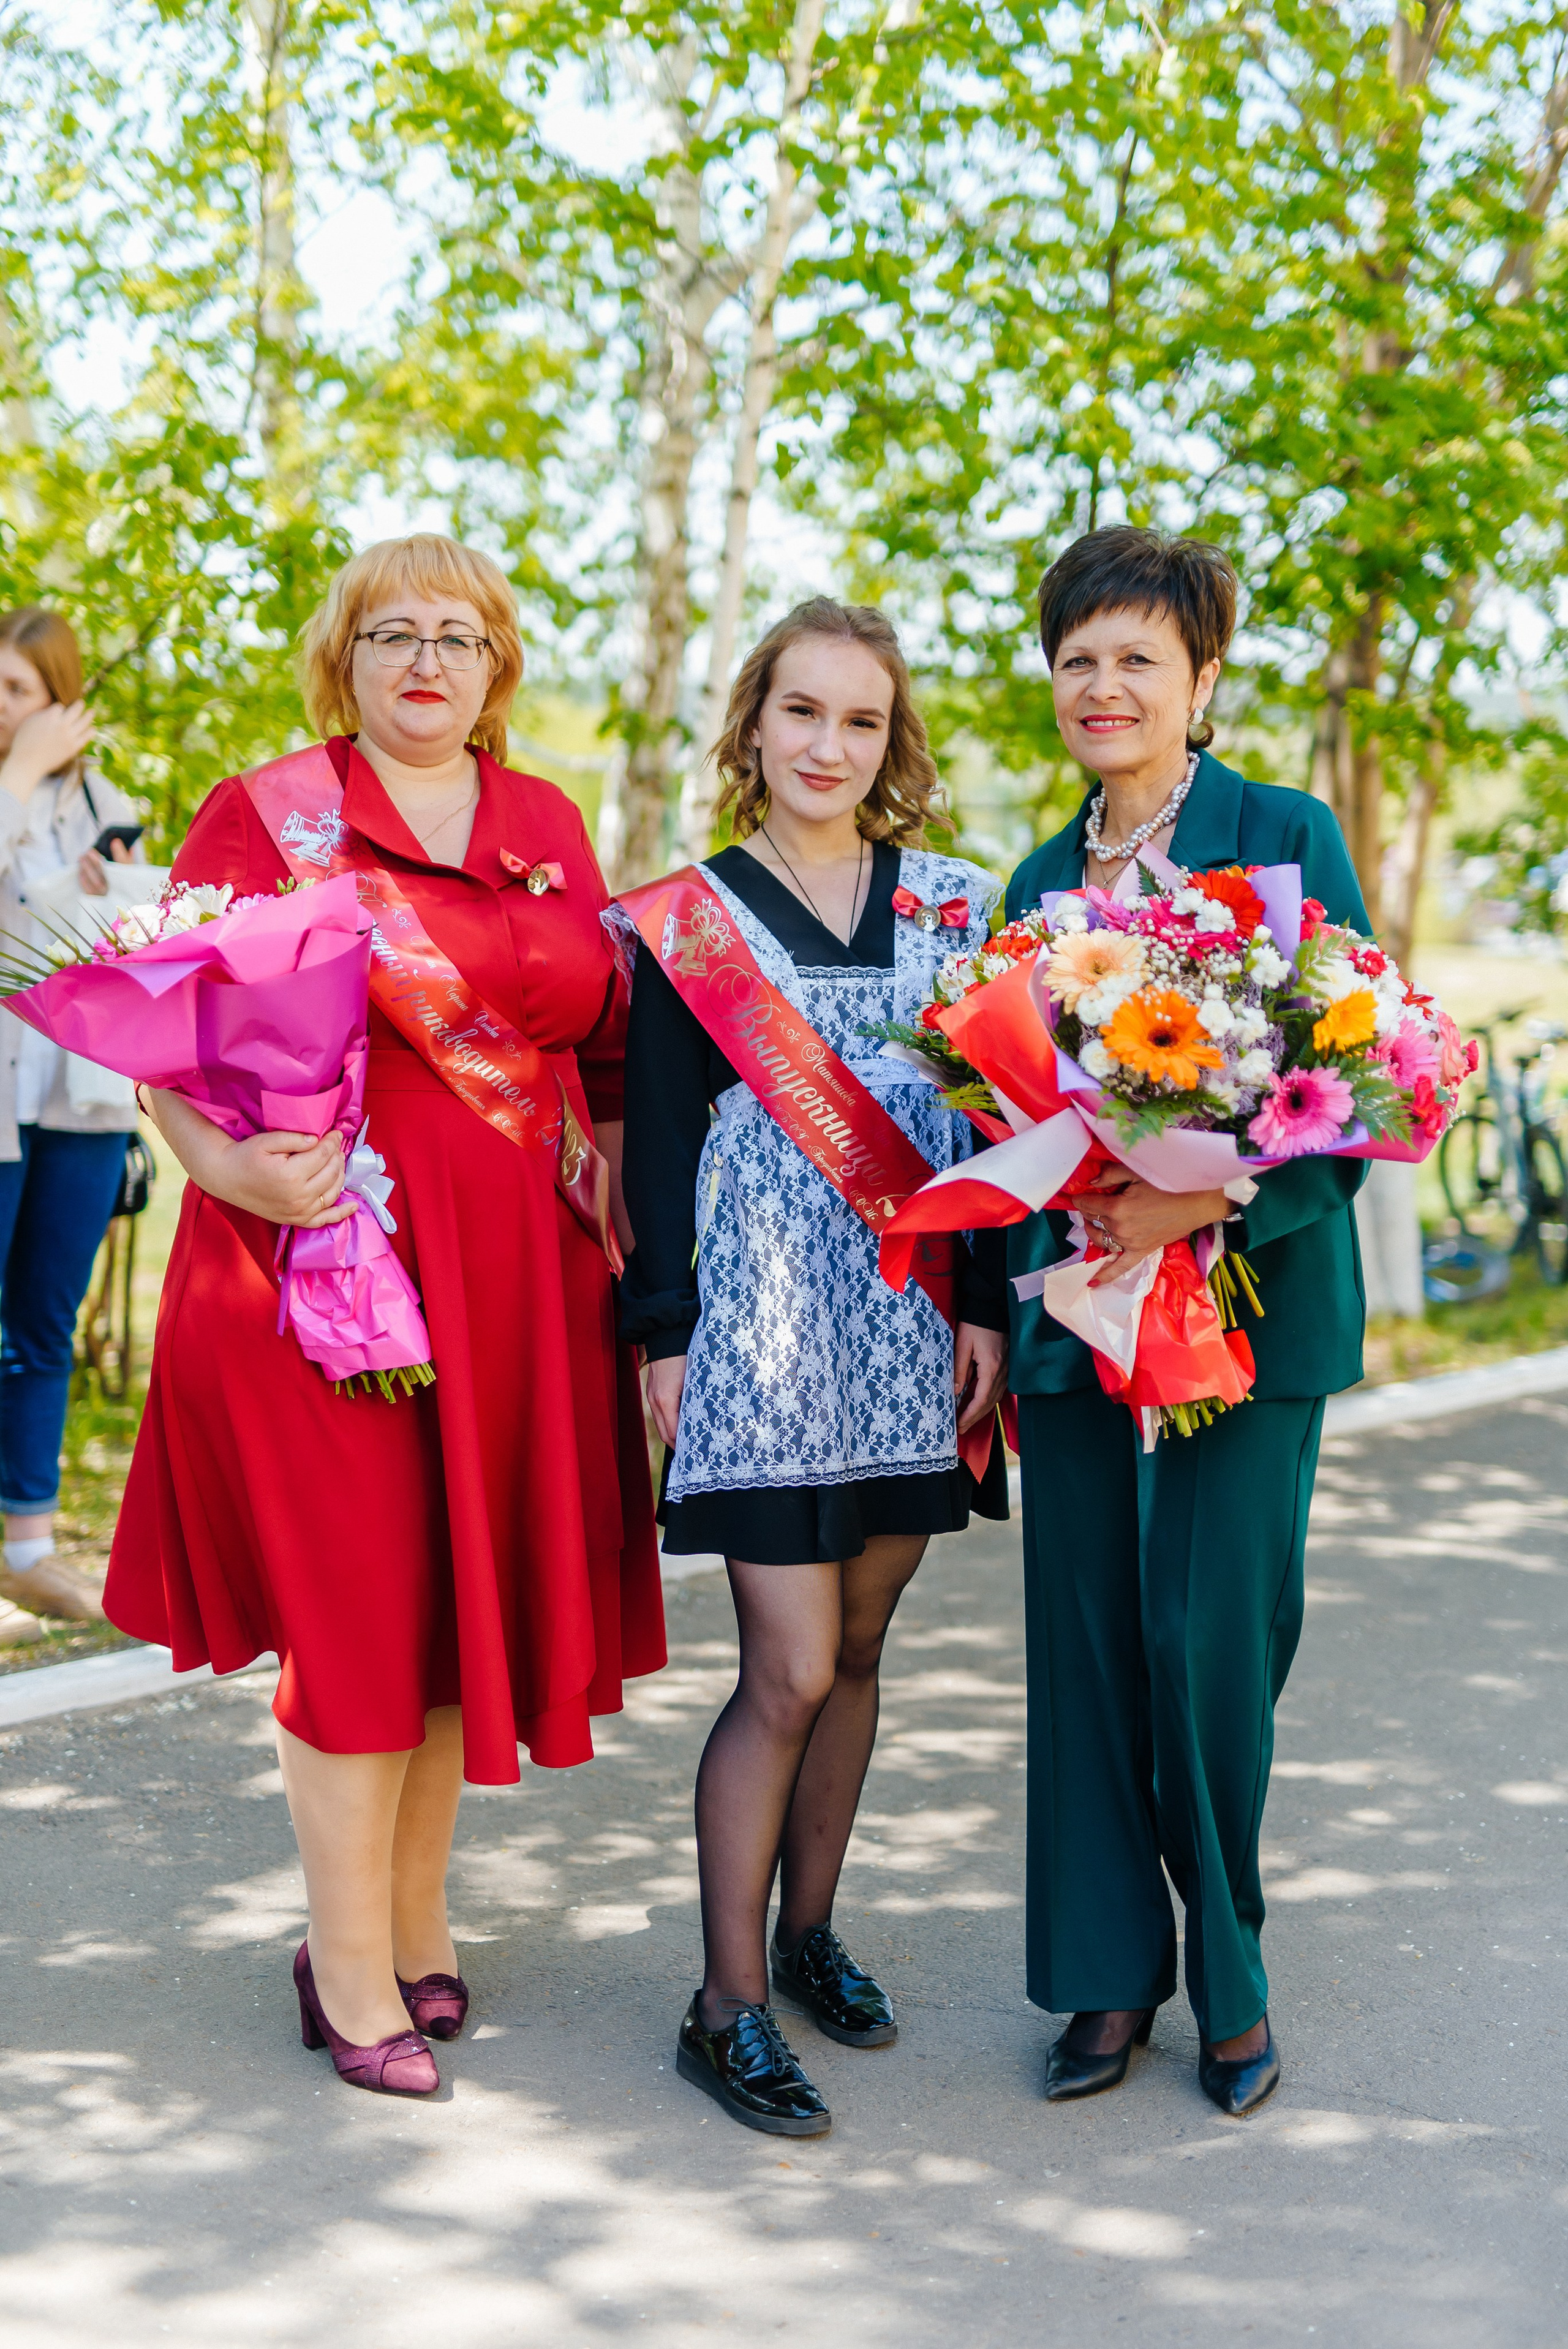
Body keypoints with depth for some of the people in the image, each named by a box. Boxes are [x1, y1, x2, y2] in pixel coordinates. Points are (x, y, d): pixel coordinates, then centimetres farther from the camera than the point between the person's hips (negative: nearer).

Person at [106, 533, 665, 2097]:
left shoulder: (553, 829, 14)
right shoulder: (264, 814, 1)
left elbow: (608, 1042, 20)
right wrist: (234, 1166, -20)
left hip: (520, 1278, 5)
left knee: (470, 1591, 10)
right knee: (359, 1605, -2)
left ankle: (414, 1921, 26)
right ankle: (350, 1977, 10)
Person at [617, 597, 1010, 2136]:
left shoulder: (955, 904, 9)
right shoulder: (688, 919, 1)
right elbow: (660, 1139, 1)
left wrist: (988, 1303, 3)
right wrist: (661, 1331, -4)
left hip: (914, 1326, 4)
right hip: (763, 1320, -3)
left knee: (855, 1649, 11)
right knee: (791, 1670, -6)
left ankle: (808, 1931, 28)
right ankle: (727, 2002, 5)